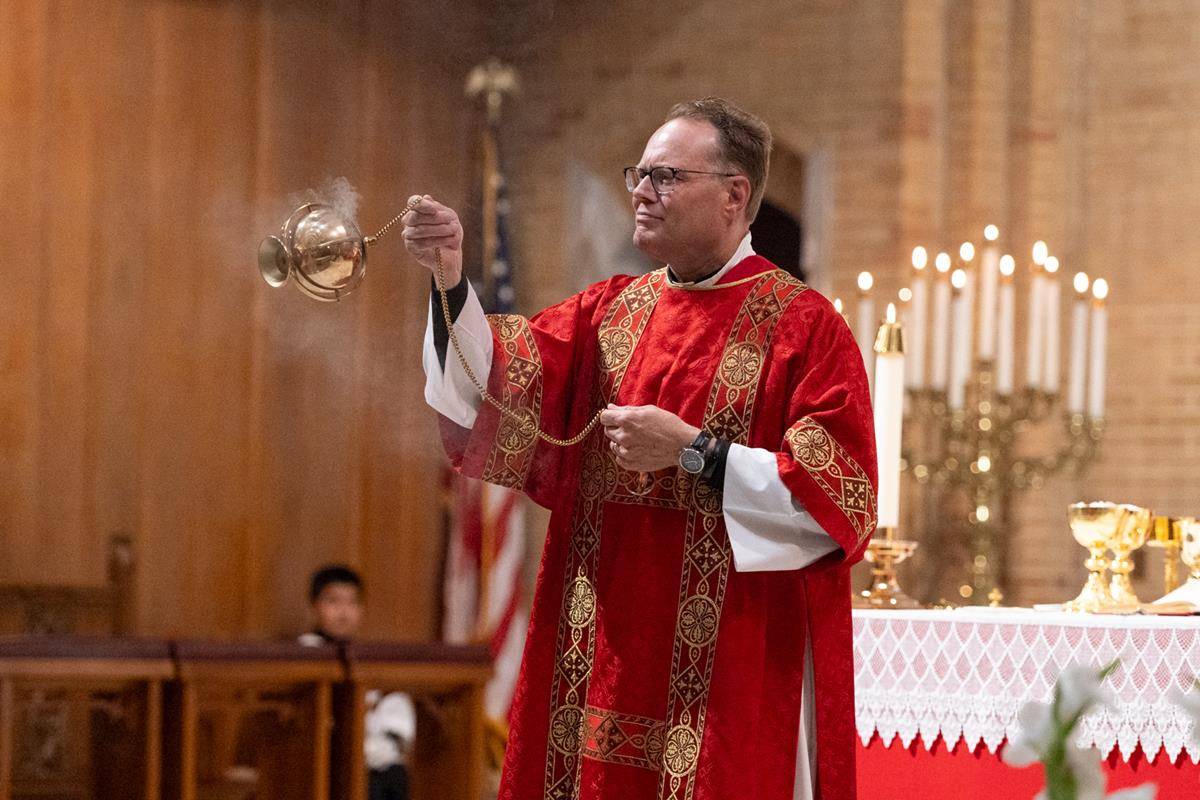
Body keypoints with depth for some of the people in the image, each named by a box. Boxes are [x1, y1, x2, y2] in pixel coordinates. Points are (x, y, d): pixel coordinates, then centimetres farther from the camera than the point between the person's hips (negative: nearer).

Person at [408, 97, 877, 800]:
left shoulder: (803, 326, -4)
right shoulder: (607, 312, 13)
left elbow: (843, 498, -13)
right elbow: (507, 382, -3)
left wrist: (693, 452, -17)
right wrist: (451, 279, -18)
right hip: (605, 654, 5)